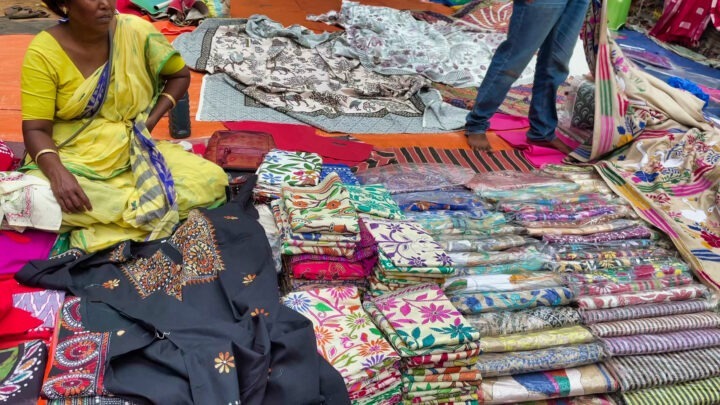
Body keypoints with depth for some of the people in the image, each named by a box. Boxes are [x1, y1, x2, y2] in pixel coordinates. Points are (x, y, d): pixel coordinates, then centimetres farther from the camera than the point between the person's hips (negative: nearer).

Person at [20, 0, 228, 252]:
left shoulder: (136, 31, -7)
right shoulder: (43, 52, -11)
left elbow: (180, 74, 9)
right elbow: (36, 129, -13)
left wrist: (151, 119, -6)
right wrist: (57, 173, -33)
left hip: (136, 154, 2)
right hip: (74, 160, -1)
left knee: (212, 180, -20)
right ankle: (146, 208, -17)